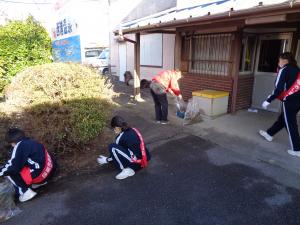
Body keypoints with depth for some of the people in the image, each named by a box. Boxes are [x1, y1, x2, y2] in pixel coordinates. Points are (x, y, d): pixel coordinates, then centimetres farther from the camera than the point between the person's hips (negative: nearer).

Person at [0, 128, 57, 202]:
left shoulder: (19, 145, -8)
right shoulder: (31, 142, 15)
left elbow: (14, 167, -11)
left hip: (40, 174, -9)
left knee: (9, 171, 1)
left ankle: (26, 192, -3)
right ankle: (41, 181, 20)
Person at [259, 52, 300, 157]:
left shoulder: (284, 70, -8)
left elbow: (278, 89, -15)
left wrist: (268, 101, -11)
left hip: (290, 100, -8)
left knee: (290, 124, 1)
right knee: (282, 119, 21)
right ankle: (269, 134, 39)